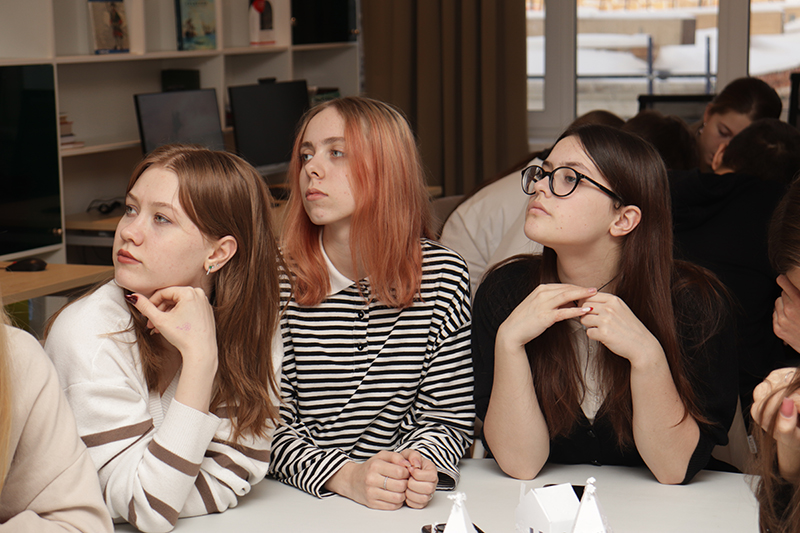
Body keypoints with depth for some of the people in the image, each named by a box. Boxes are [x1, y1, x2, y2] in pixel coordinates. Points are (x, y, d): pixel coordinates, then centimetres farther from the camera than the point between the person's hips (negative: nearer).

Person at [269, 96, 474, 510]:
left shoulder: (444, 275, 0)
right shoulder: (276, 279, -4)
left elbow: (449, 415, 4)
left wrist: (421, 463, -17)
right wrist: (346, 477, -20)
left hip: (403, 506, -1)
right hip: (296, 502, 1)